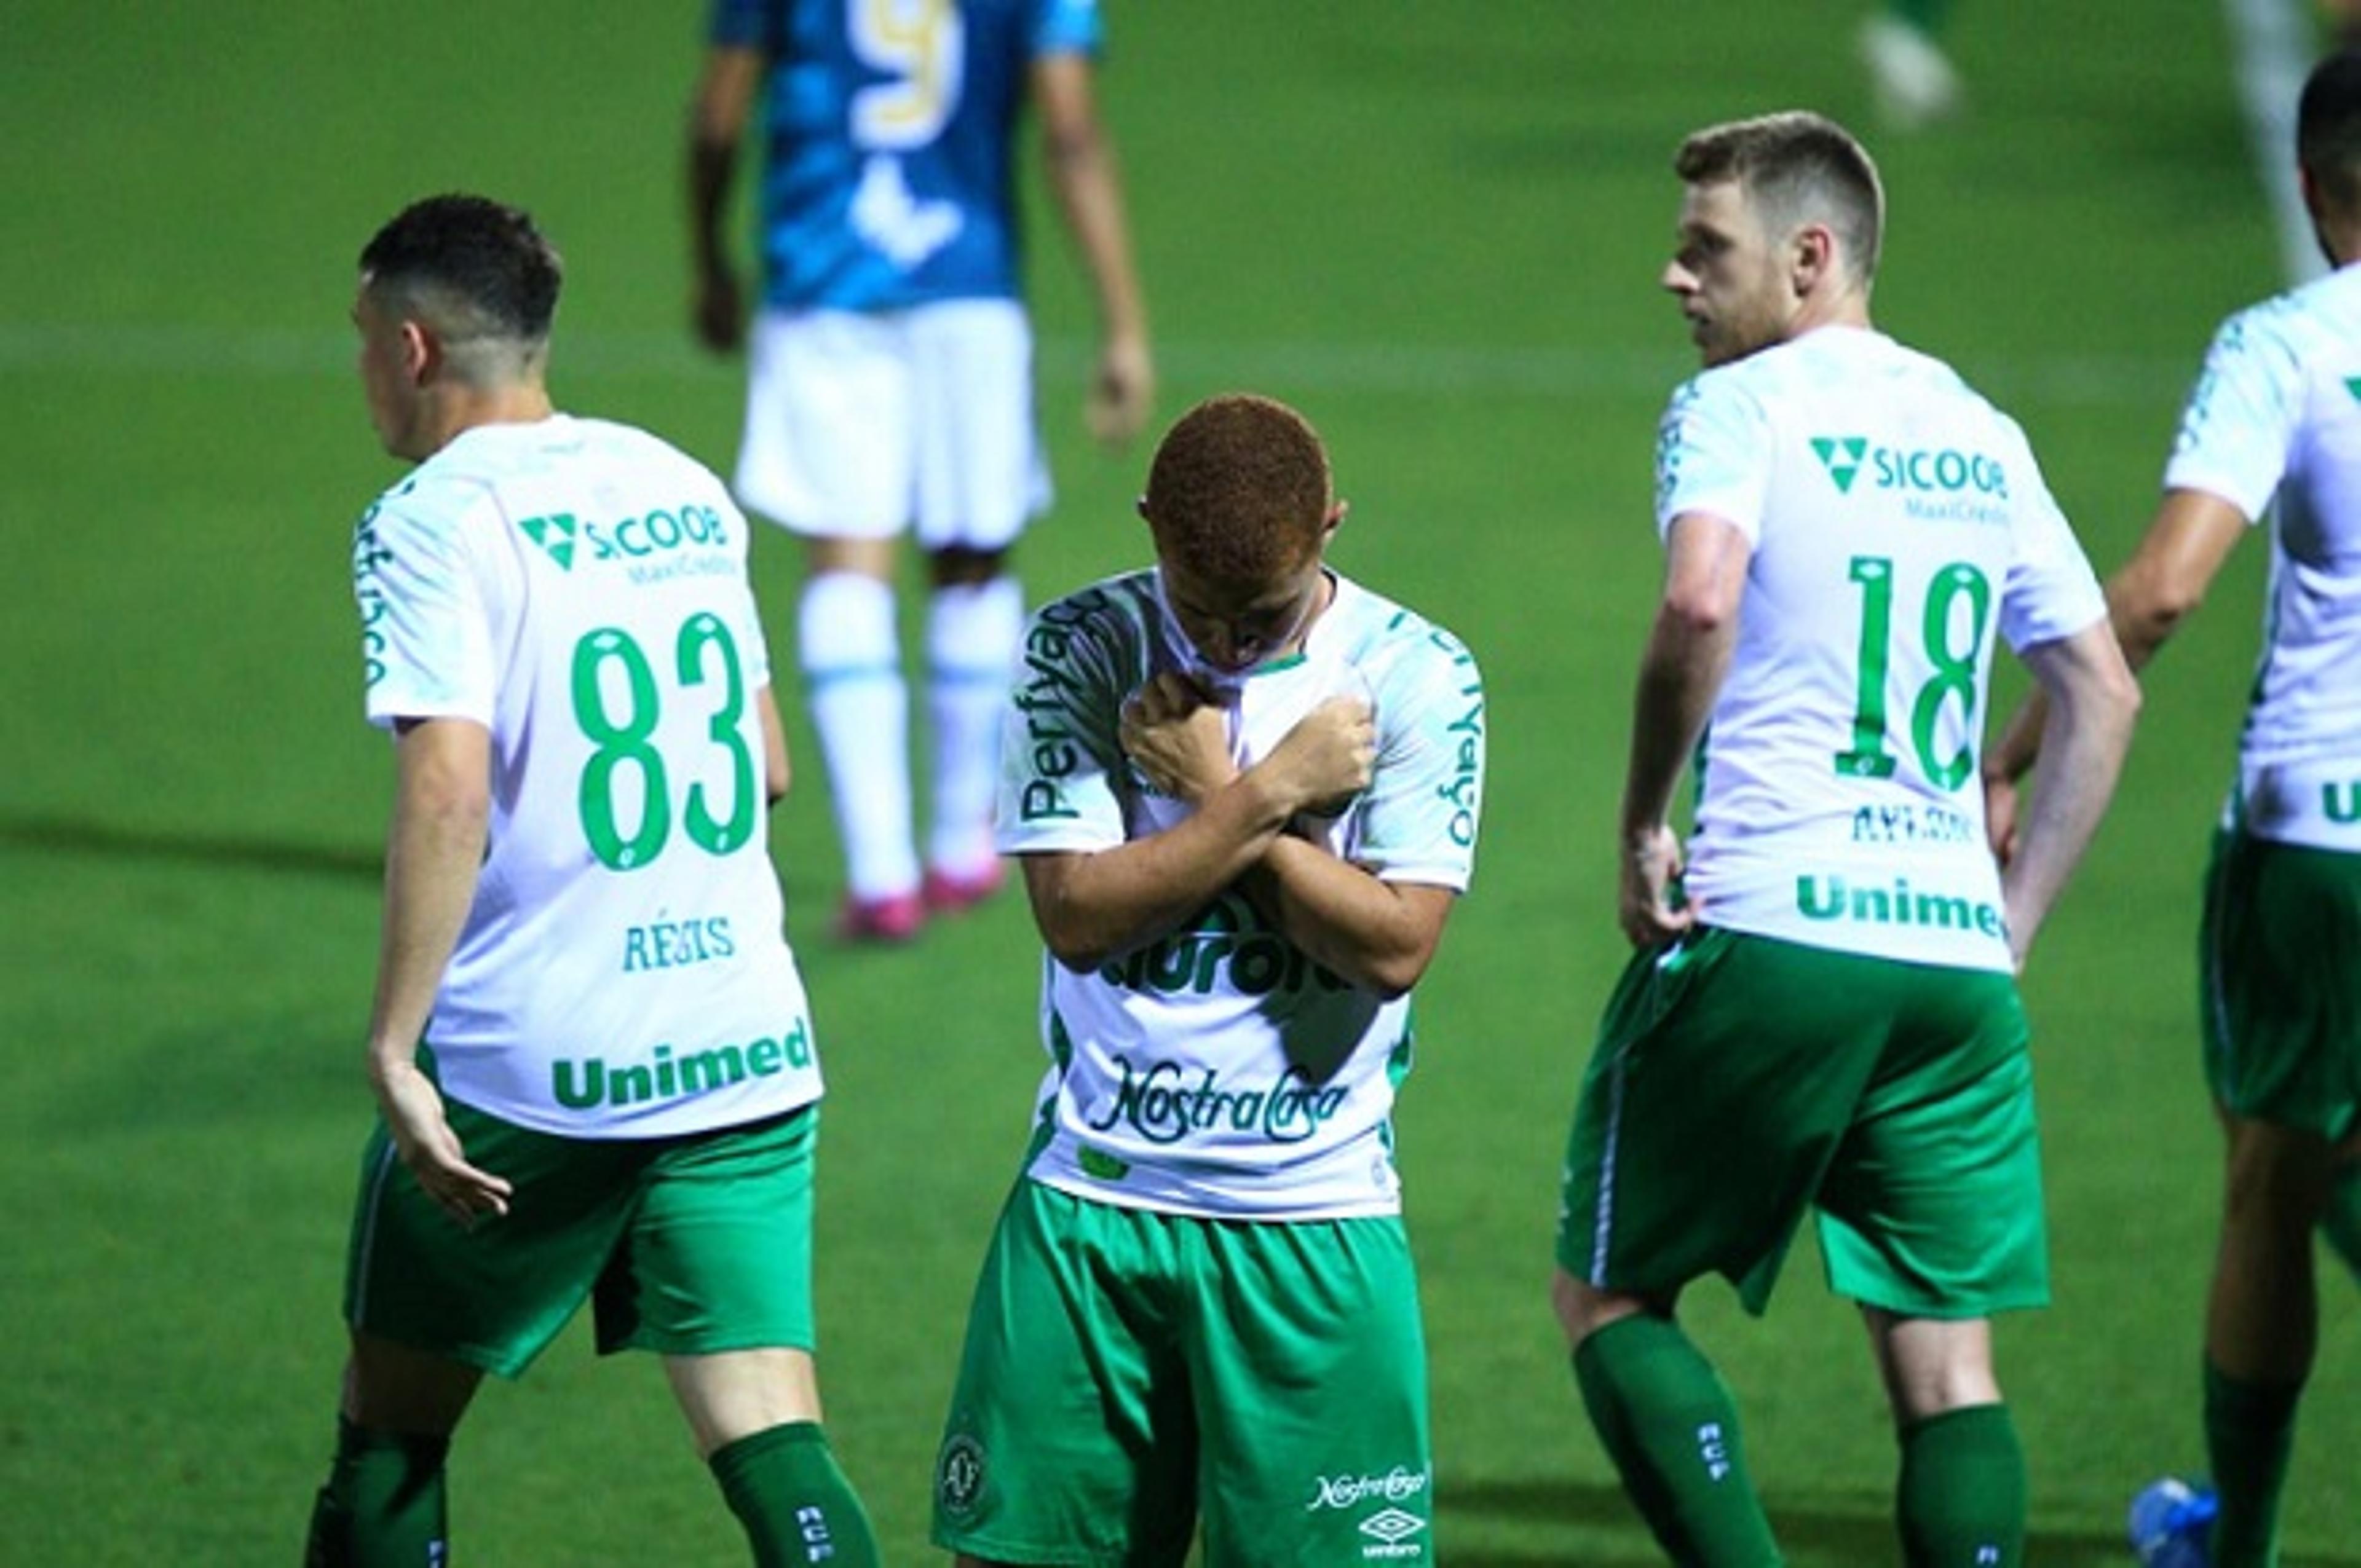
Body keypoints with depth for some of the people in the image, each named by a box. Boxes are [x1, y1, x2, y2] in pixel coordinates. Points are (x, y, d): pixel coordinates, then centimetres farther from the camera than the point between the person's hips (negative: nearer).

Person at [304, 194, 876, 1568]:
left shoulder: (431, 524, -8)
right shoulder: (688, 493, 13)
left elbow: (448, 791, -20)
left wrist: (393, 1047, -18)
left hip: (525, 1069, -5)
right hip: (746, 1046, 5)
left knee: (392, 1439, 13)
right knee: (775, 1445, -2)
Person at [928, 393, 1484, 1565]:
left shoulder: (1414, 675, -4)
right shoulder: (1081, 648, -1)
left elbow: (1394, 943, -12)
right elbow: (1077, 911, -9)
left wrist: (1211, 793, -10)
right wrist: (1274, 791, -13)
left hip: (1312, 1215, -2)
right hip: (1090, 1202, 2)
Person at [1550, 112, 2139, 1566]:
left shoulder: (1738, 406, -2)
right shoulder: (1984, 436, 17)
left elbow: (1699, 604, -22)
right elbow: (2105, 695, 20)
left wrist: (1644, 825, -10)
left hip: (1769, 924, -5)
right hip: (1955, 955, 5)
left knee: (1608, 1294, 8)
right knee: (1948, 1362, 6)